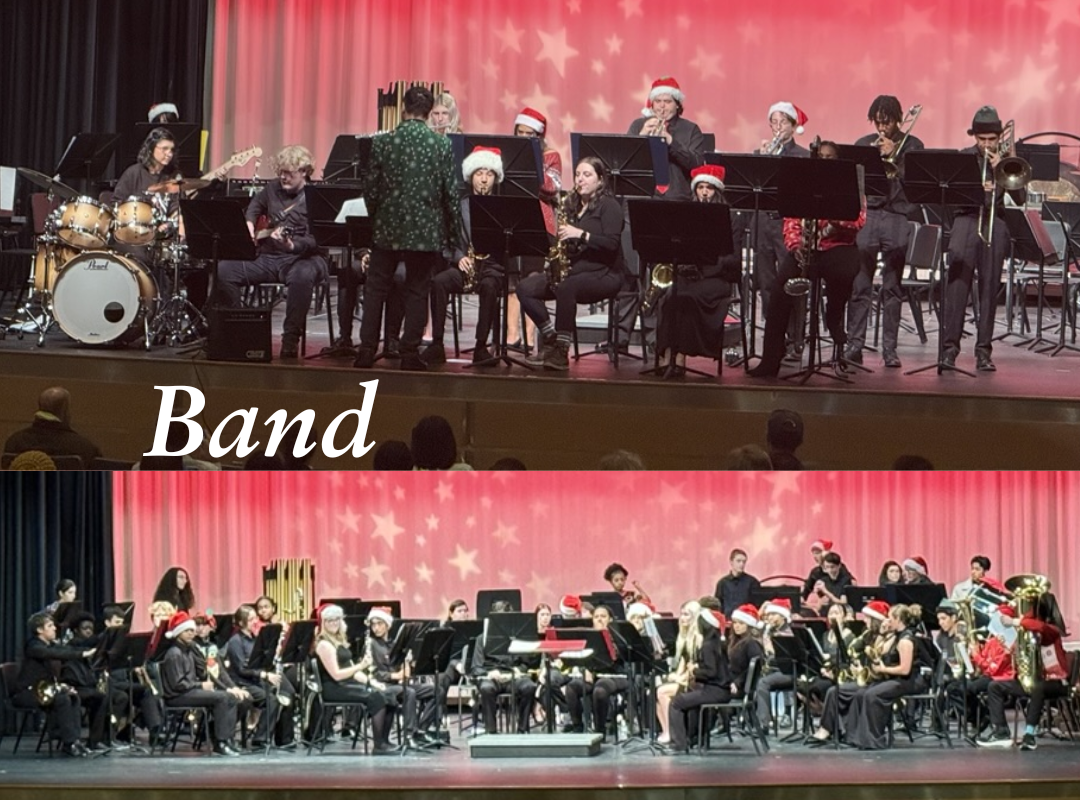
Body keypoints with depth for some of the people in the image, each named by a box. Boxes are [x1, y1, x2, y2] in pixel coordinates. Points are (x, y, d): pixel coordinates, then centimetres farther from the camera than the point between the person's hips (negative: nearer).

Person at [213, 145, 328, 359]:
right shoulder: (272, 189, 12)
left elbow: (316, 239, -19)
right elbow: (255, 205, 35)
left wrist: (292, 245, -38)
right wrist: (249, 224, 14)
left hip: (302, 257, -6)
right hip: (268, 257, 6)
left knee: (302, 276, -42)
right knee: (224, 269, -14)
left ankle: (291, 339, -31)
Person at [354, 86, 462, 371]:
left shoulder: (383, 143, -5)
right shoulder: (442, 145, -5)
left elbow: (370, 190, -1)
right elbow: (450, 194, -5)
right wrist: (454, 235, 5)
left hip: (388, 229, 0)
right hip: (426, 230, 0)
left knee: (376, 289, 11)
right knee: (417, 291, 7)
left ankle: (367, 351, 9)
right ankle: (410, 353, 5)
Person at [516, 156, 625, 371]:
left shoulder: (609, 206, -1)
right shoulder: (571, 205, 18)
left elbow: (612, 243, -14)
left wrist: (581, 234, -25)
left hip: (603, 273, -7)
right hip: (571, 270, 7)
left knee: (565, 287, -39)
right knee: (525, 287, -16)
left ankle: (562, 350, -33)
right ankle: (551, 337, -8)